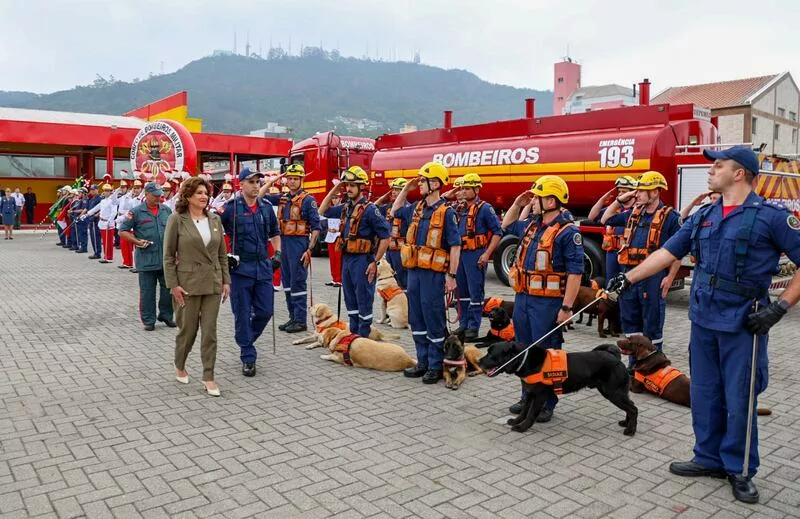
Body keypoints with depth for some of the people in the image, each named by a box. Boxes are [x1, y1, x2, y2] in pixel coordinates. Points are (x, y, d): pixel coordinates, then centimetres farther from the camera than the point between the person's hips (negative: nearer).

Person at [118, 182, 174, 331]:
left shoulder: (166, 210, 9)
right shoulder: (136, 212, -3)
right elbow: (122, 231, 0)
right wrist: (137, 242, -13)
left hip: (166, 258, 4)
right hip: (146, 259, -3)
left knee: (168, 287, 8)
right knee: (147, 291, 4)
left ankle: (166, 315, 25)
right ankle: (148, 320, 16)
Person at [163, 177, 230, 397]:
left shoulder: (215, 219, 7)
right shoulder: (177, 220, -5)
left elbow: (222, 254, 11)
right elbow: (168, 256, -5)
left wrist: (226, 280, 6)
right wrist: (173, 285, -11)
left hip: (213, 284, 3)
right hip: (188, 284, -3)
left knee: (210, 331, 3)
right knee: (187, 329, 9)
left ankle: (208, 377, 12)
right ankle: (179, 366, 35)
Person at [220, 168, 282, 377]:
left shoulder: (266, 207, 7)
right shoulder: (230, 207, -7)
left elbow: (275, 233, 21)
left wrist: (277, 253, 9)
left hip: (263, 266, 4)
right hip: (240, 268, -4)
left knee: (265, 311, 6)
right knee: (243, 314, 3)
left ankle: (246, 340, 34)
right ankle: (248, 358, 14)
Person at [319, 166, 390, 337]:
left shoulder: (370, 209, -12)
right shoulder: (345, 208, 10)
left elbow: (385, 237, -14)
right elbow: (323, 211, 23)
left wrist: (375, 262, -15)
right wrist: (333, 191, 11)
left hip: (362, 260, -8)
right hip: (346, 259, 8)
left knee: (364, 300, 0)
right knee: (350, 299, 16)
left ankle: (363, 337, 9)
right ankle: (353, 333, 27)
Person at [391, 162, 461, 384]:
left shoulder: (446, 212, -10)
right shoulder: (416, 208, 10)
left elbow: (455, 246, -12)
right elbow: (395, 211, 29)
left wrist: (451, 276, -15)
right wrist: (406, 189, 17)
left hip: (433, 274, -7)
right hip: (414, 271, 8)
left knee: (434, 320, 0)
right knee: (416, 319, 13)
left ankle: (436, 366, 11)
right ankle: (423, 362, 24)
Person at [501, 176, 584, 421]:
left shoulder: (568, 232, -13)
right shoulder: (531, 225, 10)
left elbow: (575, 273, -16)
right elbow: (508, 226, 33)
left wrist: (566, 308, -18)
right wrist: (517, 205, 15)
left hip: (547, 302, -8)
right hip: (522, 298, 8)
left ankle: (547, 403, 14)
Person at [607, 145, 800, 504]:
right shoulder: (703, 217, 9)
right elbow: (667, 253, 11)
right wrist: (628, 278, 6)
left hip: (743, 325, -5)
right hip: (703, 321, 6)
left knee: (739, 401, 5)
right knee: (704, 395, 14)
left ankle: (740, 469, 23)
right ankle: (709, 458, 30)